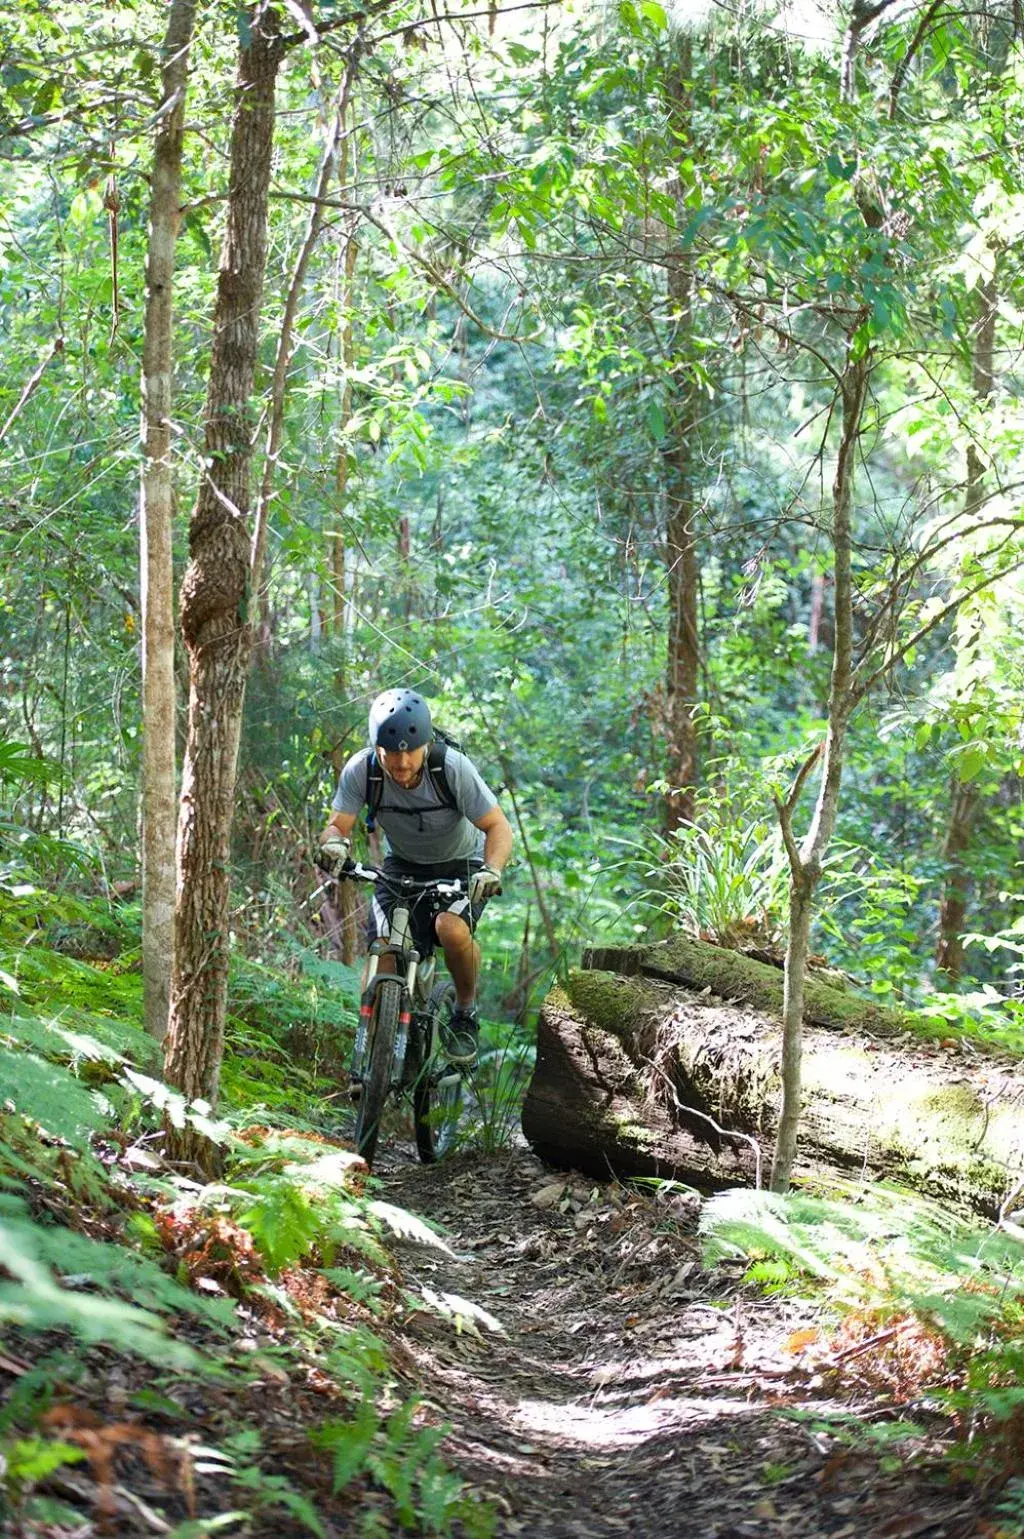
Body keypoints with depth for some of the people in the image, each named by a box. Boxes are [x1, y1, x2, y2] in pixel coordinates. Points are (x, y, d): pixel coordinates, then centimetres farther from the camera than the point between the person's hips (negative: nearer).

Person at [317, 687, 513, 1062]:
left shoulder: (453, 768, -28)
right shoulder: (361, 771, -22)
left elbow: (498, 827, -25)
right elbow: (338, 824, -20)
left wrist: (492, 870, -45)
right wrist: (335, 844, -45)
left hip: (461, 865, -2)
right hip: (403, 867, 2)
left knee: (452, 929, -31)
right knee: (383, 952, -19)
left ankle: (466, 1011, -4)